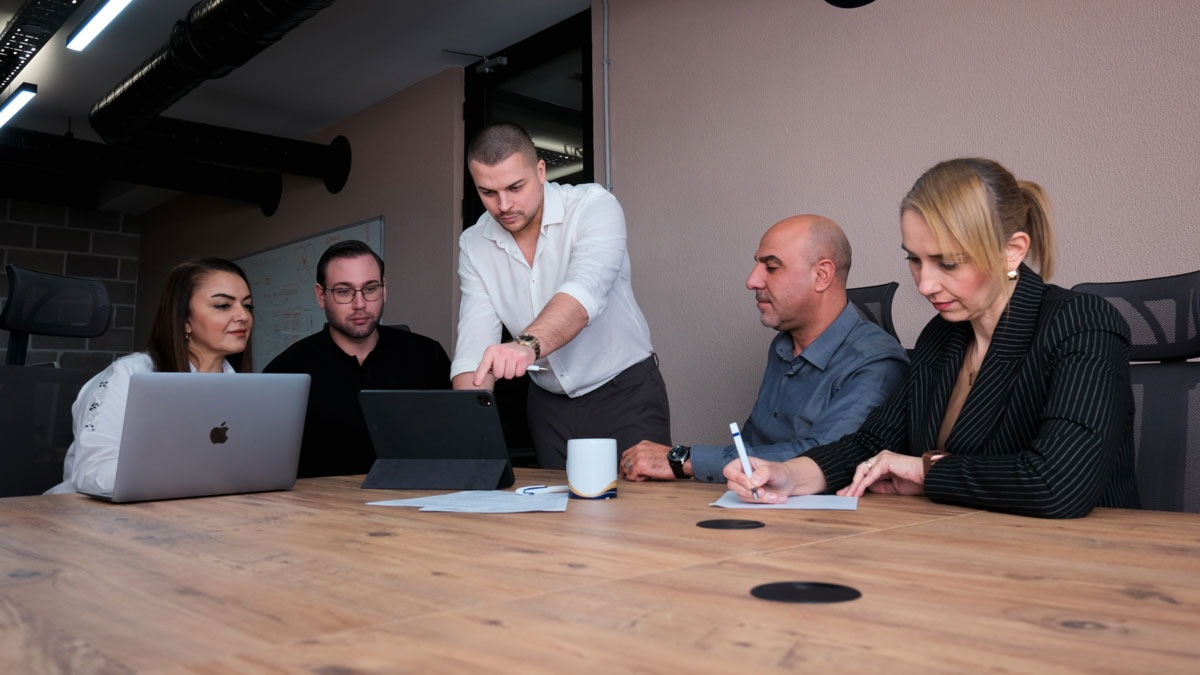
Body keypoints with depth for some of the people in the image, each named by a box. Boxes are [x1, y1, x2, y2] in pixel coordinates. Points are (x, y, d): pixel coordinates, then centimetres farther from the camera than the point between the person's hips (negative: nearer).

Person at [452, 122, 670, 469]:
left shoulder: (594, 205, -16)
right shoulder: (473, 245, -3)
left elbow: (586, 290, -35)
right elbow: (474, 343, -10)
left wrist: (527, 344, -54)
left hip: (625, 391, -3)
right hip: (549, 404, 4)